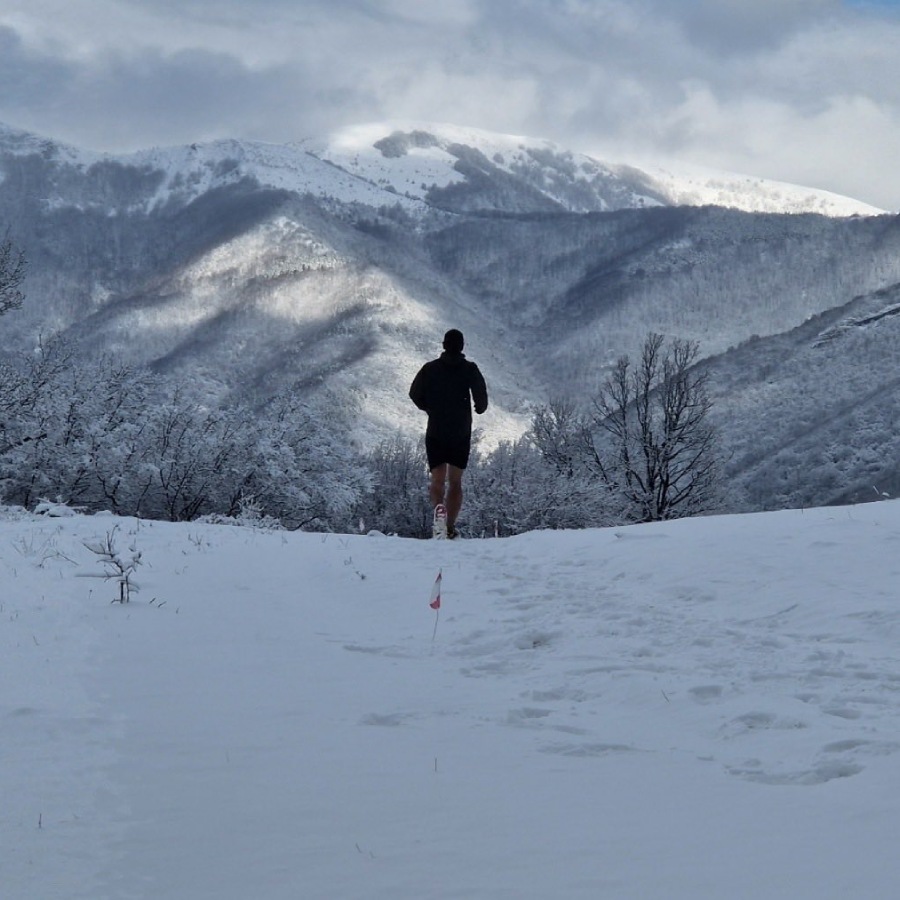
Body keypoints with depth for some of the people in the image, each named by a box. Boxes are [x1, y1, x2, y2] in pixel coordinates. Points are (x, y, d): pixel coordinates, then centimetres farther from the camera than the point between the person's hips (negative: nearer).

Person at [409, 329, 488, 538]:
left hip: (435, 432, 0)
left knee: (438, 479, 2)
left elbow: (415, 393, 0)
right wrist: (480, 408, 9)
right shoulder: (470, 369, -4)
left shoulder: (430, 368, 0)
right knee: (455, 481, 12)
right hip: (461, 433, 0)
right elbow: (481, 395, -13)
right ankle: (450, 526, 5)